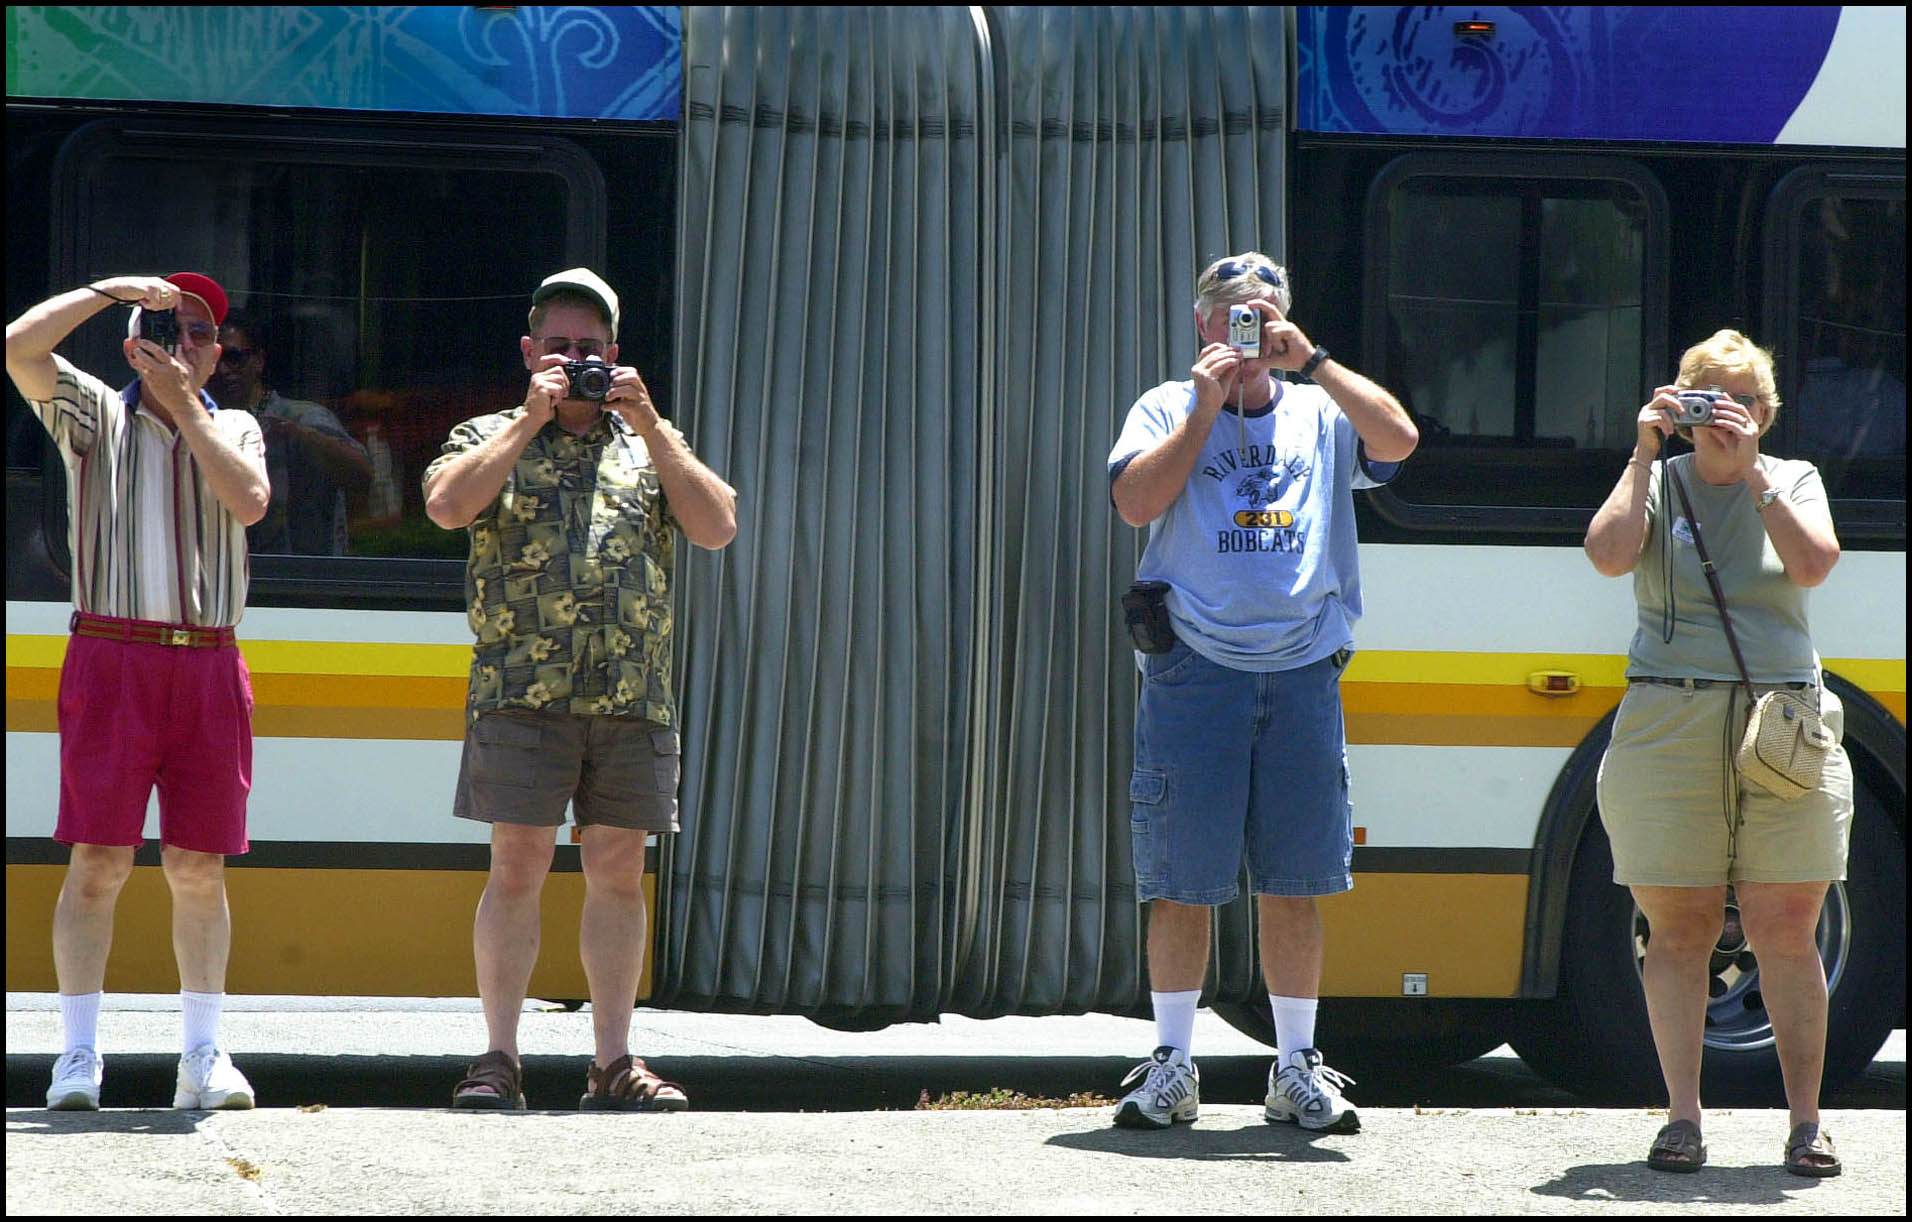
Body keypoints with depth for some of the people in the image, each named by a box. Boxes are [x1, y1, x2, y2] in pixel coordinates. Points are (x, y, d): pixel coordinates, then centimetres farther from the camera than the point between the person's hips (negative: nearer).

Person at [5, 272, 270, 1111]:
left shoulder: (235, 429, 16)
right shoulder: (93, 414, 9)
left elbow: (249, 501, -5)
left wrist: (183, 404, -4)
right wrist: (111, 289, -5)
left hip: (209, 666, 2)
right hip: (112, 658, -2)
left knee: (199, 868, 2)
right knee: (99, 862, -7)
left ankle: (203, 1058, 5)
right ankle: (79, 1057, -5)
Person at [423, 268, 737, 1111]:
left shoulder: (652, 445, 18)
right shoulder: (490, 439, 10)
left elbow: (717, 528, 2)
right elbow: (446, 505, -11)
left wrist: (650, 430, -3)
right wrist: (530, 419, -9)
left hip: (634, 697, 3)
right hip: (524, 692, -3)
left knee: (618, 875, 4)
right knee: (517, 869, -6)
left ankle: (614, 1064, 7)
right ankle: (500, 1059, -2)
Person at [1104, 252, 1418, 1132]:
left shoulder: (1319, 415, 14)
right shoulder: (1167, 409, 10)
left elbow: (1398, 439, -5)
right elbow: (1136, 500, -6)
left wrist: (1310, 361, -5)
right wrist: (1208, 407, -7)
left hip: (1303, 670, 2)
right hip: (1194, 670, -2)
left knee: (1294, 882, 3)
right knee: (1183, 880, -1)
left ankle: (1296, 1068, 11)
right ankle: (1172, 1065, 8)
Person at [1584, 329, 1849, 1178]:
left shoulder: (1794, 482, 13)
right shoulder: (1656, 482, 10)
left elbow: (1814, 564, -6)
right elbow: (1609, 553, -9)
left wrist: (1750, 472, -8)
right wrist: (1646, 451, -5)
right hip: (1669, 724, 0)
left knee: (1787, 932, -2)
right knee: (1677, 929, -2)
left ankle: (1806, 1121, 3)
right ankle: (1682, 1117, 4)